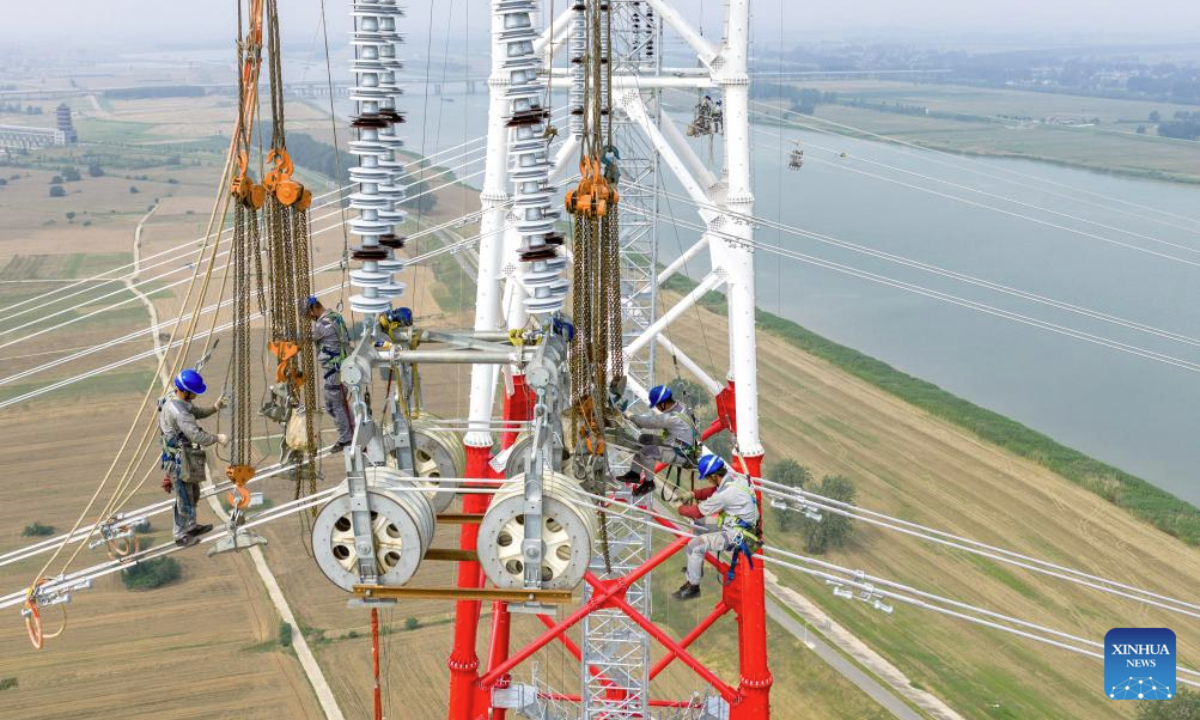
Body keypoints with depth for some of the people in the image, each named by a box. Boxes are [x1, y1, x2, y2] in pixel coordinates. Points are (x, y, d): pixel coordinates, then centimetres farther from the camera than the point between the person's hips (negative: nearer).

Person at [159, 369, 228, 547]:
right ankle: (181, 536, 18)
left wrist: (215, 407, 2)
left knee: (193, 494, 23)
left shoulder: (173, 398, 1)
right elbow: (197, 436, -34)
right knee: (185, 499, 5)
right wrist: (218, 438, -20)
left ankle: (191, 526, 39)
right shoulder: (179, 412, -30)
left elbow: (196, 412, 17)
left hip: (185, 457, 10)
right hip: (179, 461, -10)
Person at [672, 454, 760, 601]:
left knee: (694, 545, -12)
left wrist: (681, 508, 3)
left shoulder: (725, 493, -28)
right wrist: (694, 494, 6)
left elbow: (698, 512, -15)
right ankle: (695, 567, 36)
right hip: (743, 526, 10)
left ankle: (693, 587, 1)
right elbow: (714, 490, 17)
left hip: (736, 536, -10)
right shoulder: (733, 477, -3)